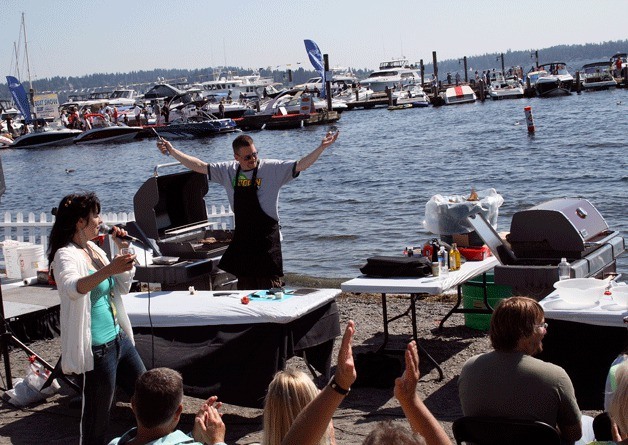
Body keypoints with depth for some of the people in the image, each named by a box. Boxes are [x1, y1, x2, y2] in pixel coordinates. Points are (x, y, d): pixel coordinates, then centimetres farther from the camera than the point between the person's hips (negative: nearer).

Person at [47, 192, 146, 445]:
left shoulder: (94, 250, 9)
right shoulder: (66, 255, -16)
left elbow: (123, 287, 16)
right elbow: (72, 288, -39)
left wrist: (122, 250, 4)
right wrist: (108, 269, -54)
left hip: (118, 338, 9)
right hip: (97, 348, -9)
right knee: (97, 421, 1)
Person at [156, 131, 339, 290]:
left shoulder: (272, 169, -8)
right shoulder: (229, 171, 5)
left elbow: (300, 165, -15)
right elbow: (200, 166, 10)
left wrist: (322, 147, -27)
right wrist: (172, 150, 8)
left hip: (266, 237, -5)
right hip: (242, 237, 5)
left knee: (269, 285, -6)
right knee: (245, 285, 13)